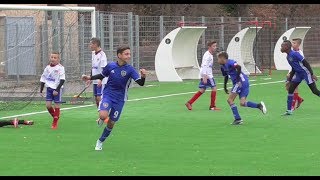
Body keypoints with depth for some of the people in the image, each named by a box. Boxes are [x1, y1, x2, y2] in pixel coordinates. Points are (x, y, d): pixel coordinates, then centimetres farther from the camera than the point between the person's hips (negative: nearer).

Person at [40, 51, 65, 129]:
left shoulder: (60, 68, -9)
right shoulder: (47, 68, 6)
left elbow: (62, 80, -14)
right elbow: (43, 79, 13)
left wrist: (57, 90, -20)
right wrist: (41, 90, 10)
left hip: (57, 89, -4)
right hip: (49, 88, 4)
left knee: (57, 105, 0)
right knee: (48, 105, -3)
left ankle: (55, 123, 10)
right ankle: (54, 117, 23)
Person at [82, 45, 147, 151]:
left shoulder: (130, 70, -12)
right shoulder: (110, 66, -7)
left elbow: (141, 83, -21)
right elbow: (102, 76, 14)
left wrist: (143, 76, -42)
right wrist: (90, 78, 3)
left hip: (119, 99, 0)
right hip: (108, 95, 0)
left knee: (111, 123, 8)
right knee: (103, 115, -27)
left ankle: (100, 142, 30)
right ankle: (101, 119, 12)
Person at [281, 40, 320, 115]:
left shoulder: (294, 54, -21)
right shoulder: (288, 57, 6)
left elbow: (306, 63, -20)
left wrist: (312, 74, -22)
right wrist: (290, 79, 18)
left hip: (305, 72, -9)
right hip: (298, 74, 9)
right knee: (290, 90, 1)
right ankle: (289, 110, 5)